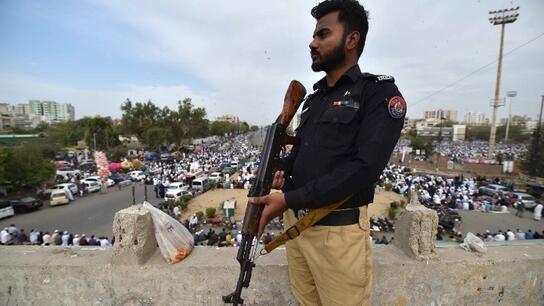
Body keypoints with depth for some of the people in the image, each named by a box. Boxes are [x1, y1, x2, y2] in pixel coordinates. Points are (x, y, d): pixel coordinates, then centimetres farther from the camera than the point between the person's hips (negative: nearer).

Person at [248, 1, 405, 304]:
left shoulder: (380, 93, -8)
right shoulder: (314, 98, 13)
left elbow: (364, 167, -20)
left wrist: (288, 199, -23)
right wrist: (282, 170, -5)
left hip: (338, 230, -6)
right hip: (295, 221, 7)